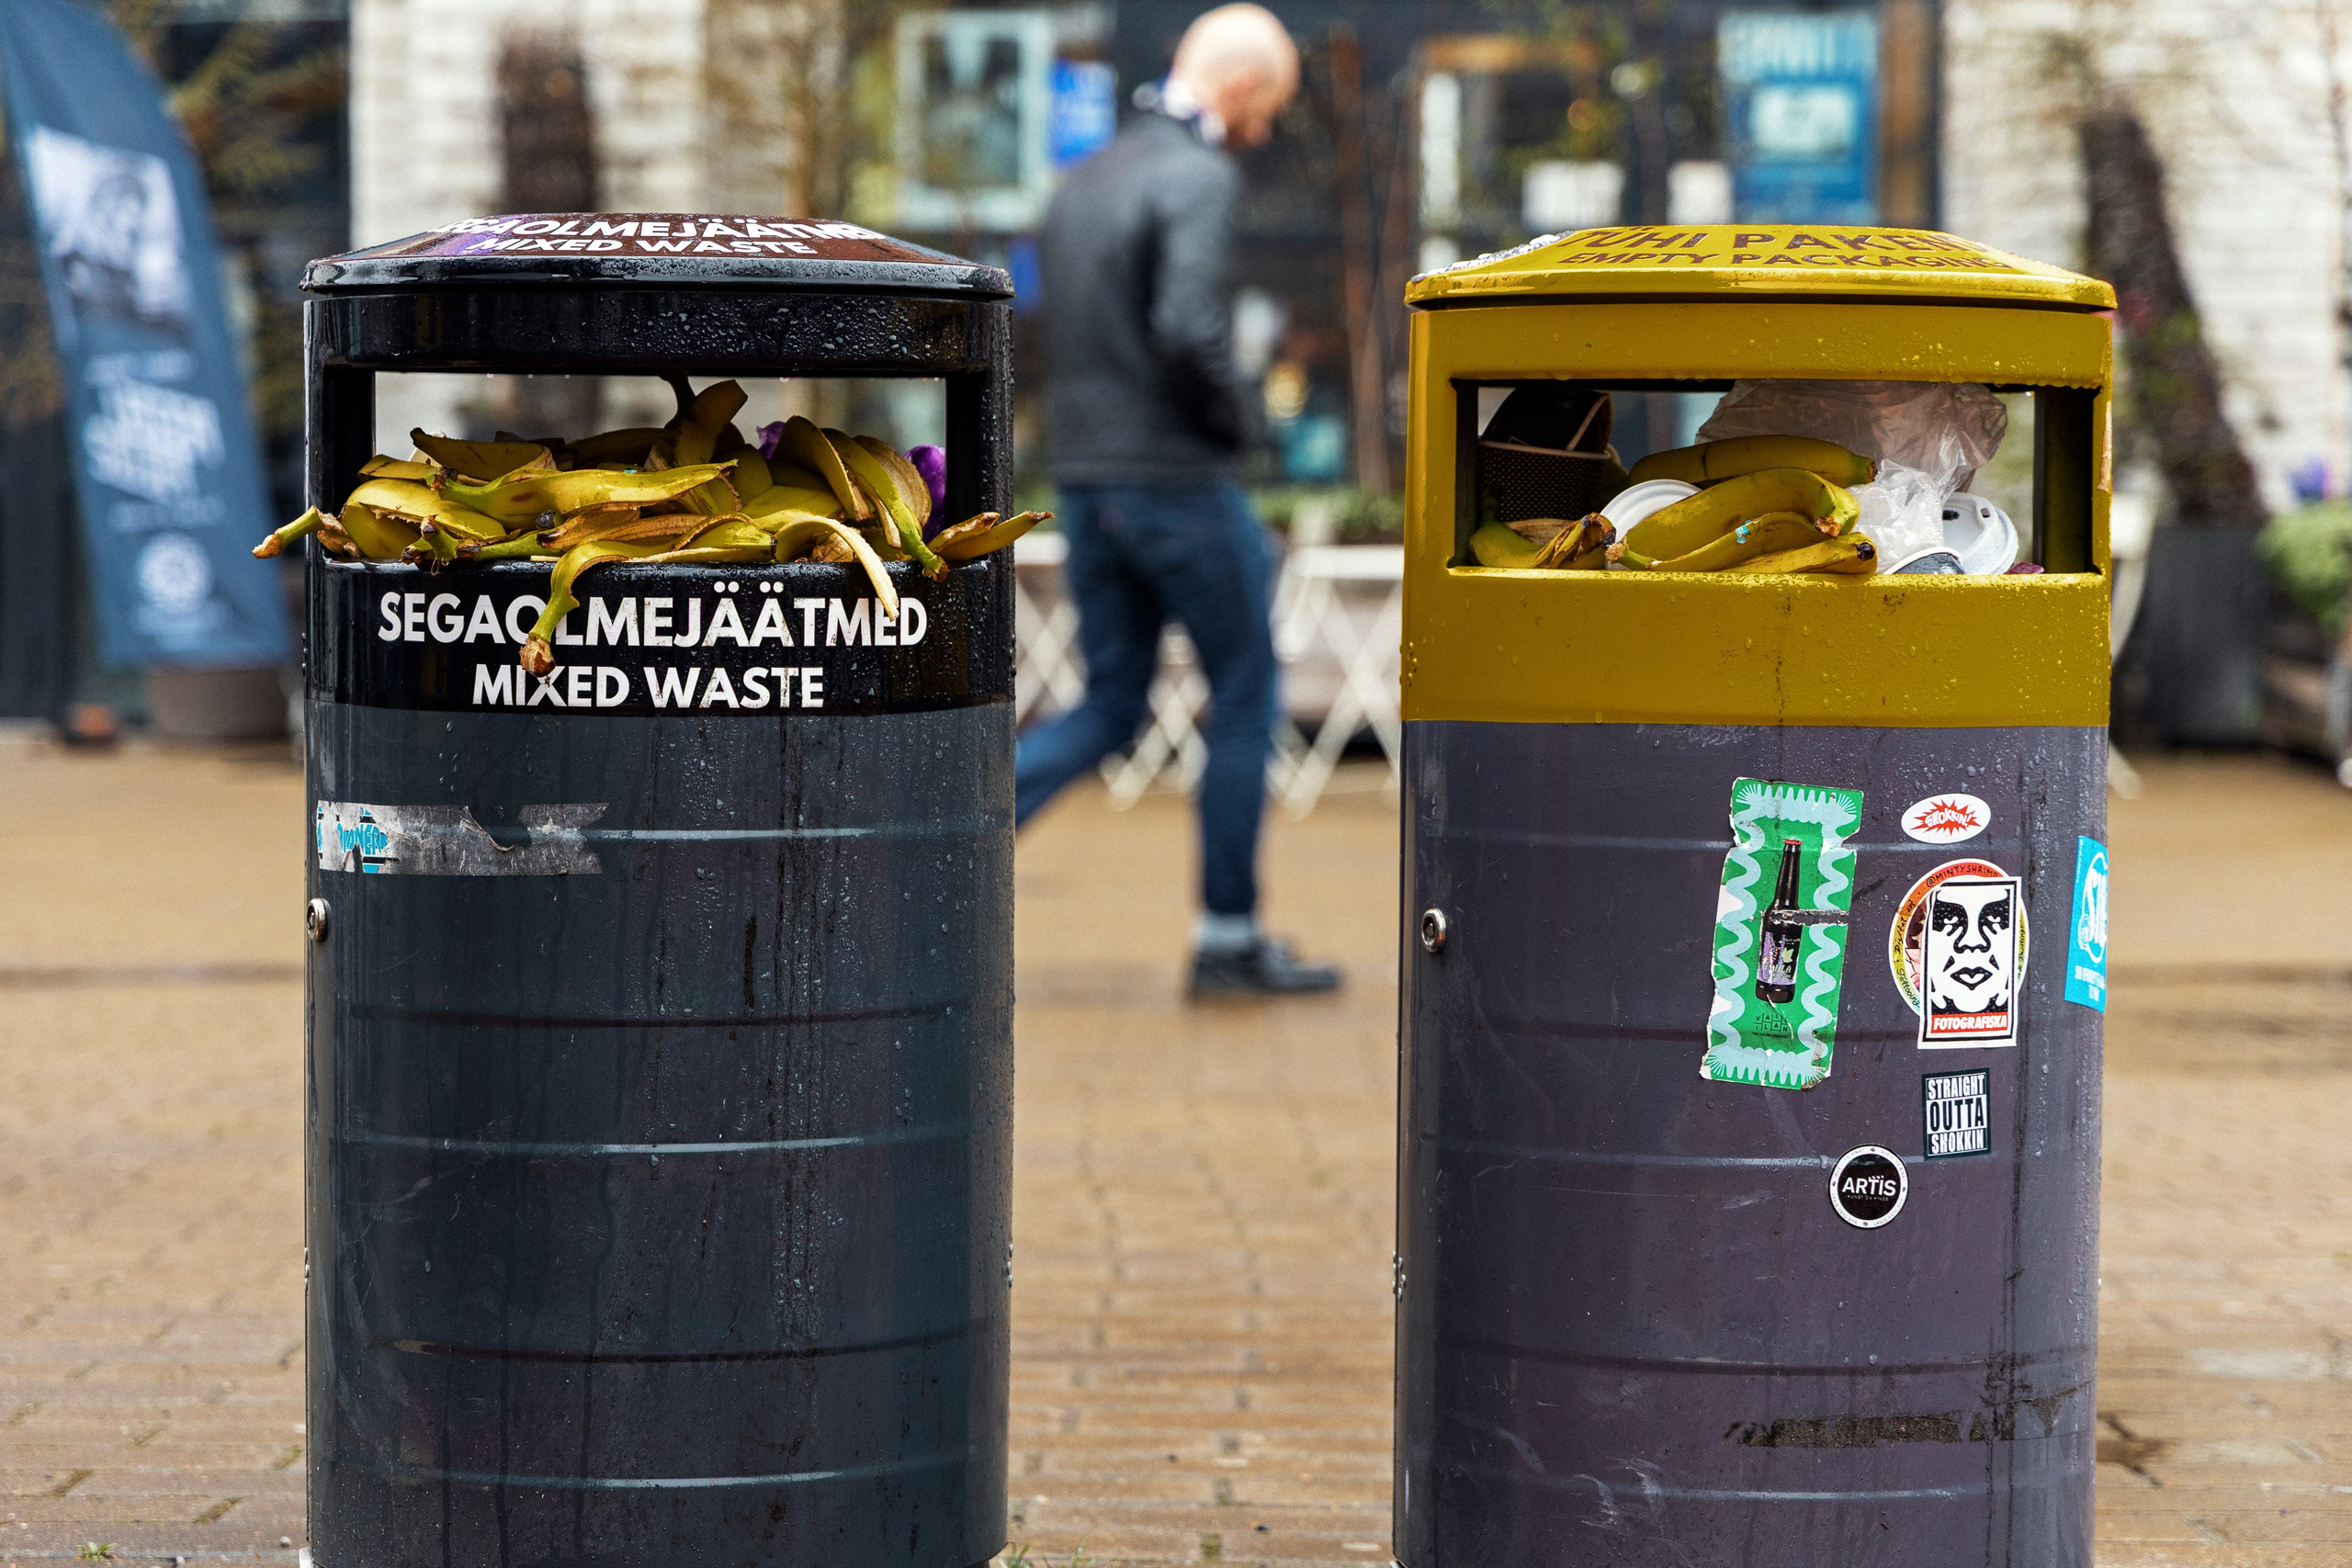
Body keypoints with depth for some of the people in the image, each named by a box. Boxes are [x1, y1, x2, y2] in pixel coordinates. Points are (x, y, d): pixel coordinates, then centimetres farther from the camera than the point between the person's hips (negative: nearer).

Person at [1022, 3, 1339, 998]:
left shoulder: (1081, 182, 14)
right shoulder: (1200, 179, -13)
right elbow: (1187, 325, -26)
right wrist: (1228, 418, -9)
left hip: (1084, 478, 8)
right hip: (1177, 477, -8)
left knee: (1110, 706, 14)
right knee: (1245, 695, 6)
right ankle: (1228, 938, 10)